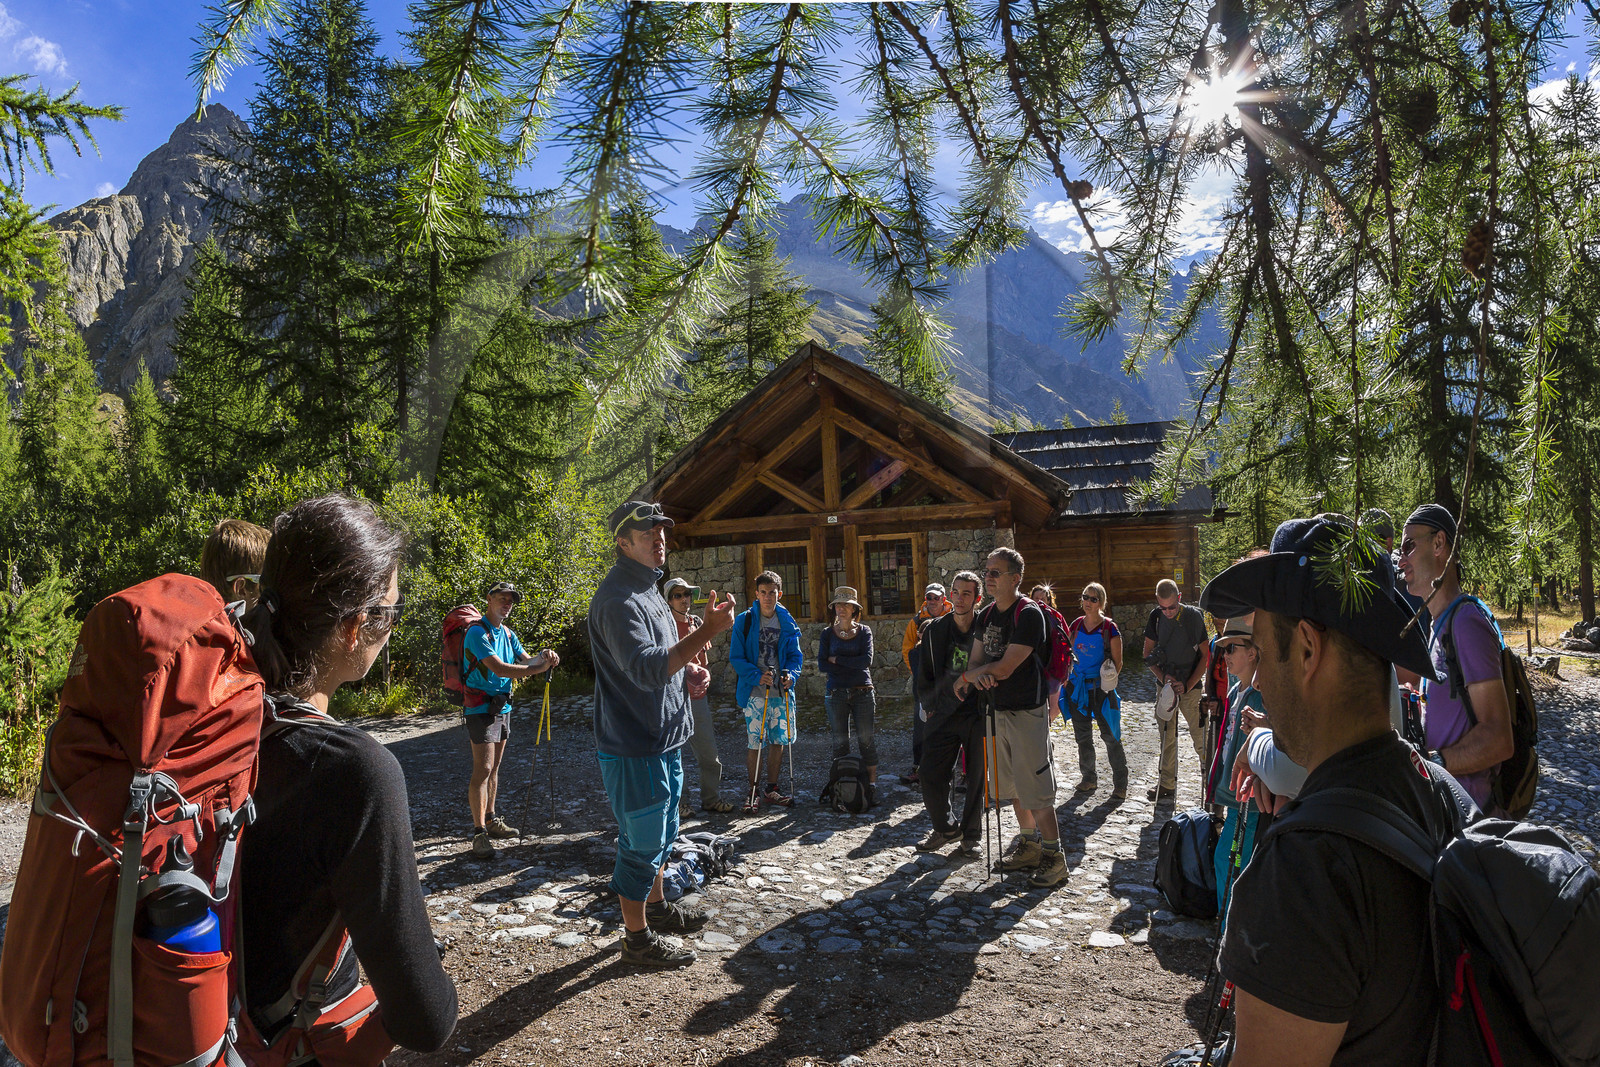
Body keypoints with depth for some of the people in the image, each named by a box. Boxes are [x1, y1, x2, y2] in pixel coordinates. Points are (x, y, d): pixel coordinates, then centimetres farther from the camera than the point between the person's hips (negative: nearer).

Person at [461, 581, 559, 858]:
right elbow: (499, 668, -23)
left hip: (502, 707, 8)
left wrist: (543, 656, -13)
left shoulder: (507, 633, 13)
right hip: (481, 708, -8)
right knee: (482, 769, -11)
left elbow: (525, 660, 9)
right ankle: (479, 833, -8)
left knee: (494, 767, 14)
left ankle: (490, 819, 24)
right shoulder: (477, 632, -14)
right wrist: (539, 667, -24)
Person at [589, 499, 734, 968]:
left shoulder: (647, 590, 12)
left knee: (660, 834, 24)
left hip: (663, 739, 10)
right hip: (634, 746, -10)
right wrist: (708, 631, -38)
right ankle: (638, 937, 19)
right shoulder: (617, 599, -22)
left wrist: (690, 671, 3)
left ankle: (656, 906, 43)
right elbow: (646, 670, -33)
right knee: (641, 843, 3)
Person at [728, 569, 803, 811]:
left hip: (781, 692, 3)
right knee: (754, 743, -1)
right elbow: (735, 658, -4)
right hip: (754, 692, -3)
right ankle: (754, 791, 13)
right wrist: (757, 676, -19)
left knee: (778, 740, 9)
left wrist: (790, 674, -9)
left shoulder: (788, 622, 7)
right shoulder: (745, 621, -3)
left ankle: (772, 789, 23)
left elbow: (795, 655, 11)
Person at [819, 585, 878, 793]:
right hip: (836, 694, 1)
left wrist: (837, 660, -9)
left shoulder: (864, 632, 5)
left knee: (867, 740, 0)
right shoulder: (827, 634, 6)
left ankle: (872, 782, 7)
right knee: (840, 742, 4)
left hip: (863, 692, -1)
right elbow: (822, 665, -6)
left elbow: (867, 660, -10)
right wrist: (853, 665, -11)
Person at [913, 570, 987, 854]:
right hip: (944, 713, 2)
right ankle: (944, 828, 22)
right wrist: (929, 706, 9)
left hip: (978, 713, -2)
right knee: (930, 773, 0)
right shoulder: (934, 630, 4)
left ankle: (972, 834, 25)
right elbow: (925, 673, 13)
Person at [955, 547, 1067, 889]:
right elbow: (979, 659, 11)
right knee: (1012, 785, 16)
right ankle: (1028, 845, 31)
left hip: (1027, 710, -8)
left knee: (1035, 788, -4)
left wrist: (965, 677, -8)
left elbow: (1004, 668, -21)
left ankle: (1054, 857, 8)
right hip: (998, 709, 8)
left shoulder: (1028, 614, -17)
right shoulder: (987, 616, 10)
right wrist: (977, 676, -14)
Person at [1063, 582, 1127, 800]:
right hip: (1077, 686, 5)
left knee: (1110, 736, -1)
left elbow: (1117, 662, -5)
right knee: (1082, 736, 13)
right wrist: (1066, 681, 7)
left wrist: (1108, 681, -14)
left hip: (1101, 687, -5)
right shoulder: (1076, 625, 6)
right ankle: (1089, 779, 27)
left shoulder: (1109, 628, -7)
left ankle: (1120, 784, 10)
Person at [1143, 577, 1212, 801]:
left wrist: (1187, 685, -13)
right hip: (1165, 684, 3)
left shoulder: (1194, 617, -11)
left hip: (1191, 686, -3)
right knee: (1166, 736, 8)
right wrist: (1162, 676, -7)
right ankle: (1167, 783, 17)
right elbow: (1148, 654, 8)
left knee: (1199, 734, -2)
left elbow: (1205, 655, -6)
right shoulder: (1156, 617, -1)